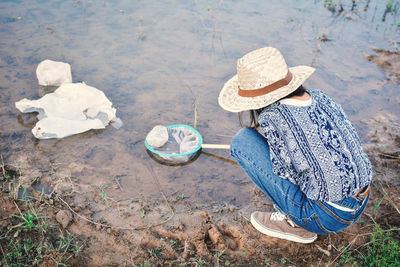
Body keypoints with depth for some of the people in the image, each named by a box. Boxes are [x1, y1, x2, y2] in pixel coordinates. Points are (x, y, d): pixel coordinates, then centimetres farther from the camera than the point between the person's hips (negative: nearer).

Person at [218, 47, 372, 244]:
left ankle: (295, 223, 2)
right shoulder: (320, 98, 1)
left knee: (242, 141, -7)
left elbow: (286, 171, -13)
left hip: (328, 218, -7)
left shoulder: (271, 117, -20)